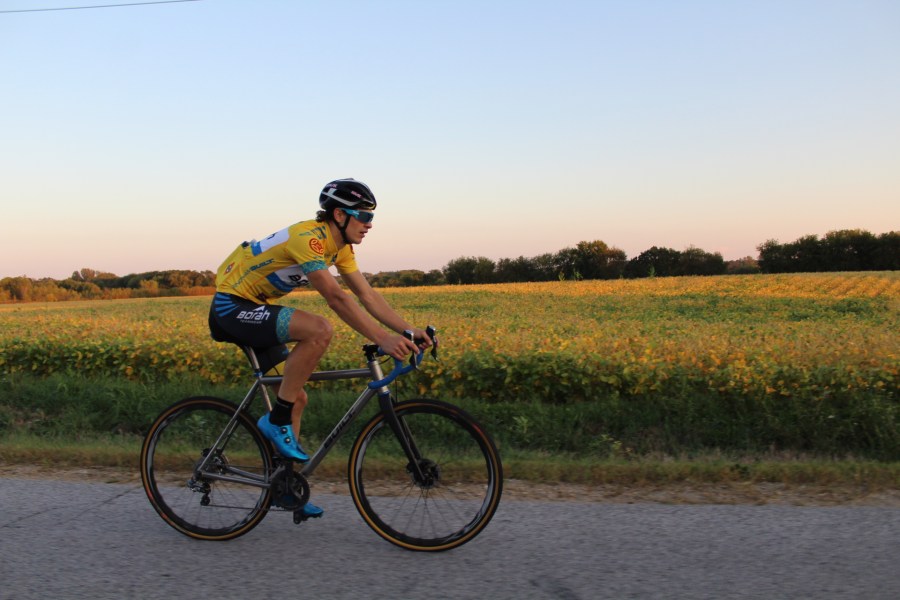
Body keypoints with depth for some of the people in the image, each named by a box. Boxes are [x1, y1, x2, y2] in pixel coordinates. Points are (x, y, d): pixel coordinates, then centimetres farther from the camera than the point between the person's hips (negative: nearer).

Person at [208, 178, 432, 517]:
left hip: (255, 309, 10)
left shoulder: (339, 246, 4)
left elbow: (367, 295, 1)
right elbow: (336, 298, -35)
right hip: (232, 305, -10)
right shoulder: (308, 237, -25)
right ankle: (277, 420, -17)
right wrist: (382, 339, -40)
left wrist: (408, 331, -10)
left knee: (296, 398, 7)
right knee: (320, 330, -30)